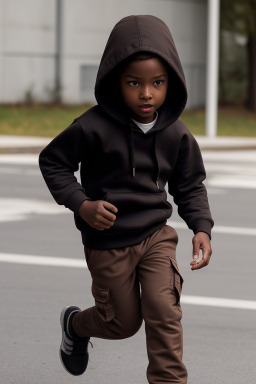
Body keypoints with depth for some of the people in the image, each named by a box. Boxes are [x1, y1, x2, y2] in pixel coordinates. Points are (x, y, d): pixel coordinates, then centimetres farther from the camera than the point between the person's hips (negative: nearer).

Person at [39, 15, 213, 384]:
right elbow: (52, 161, -7)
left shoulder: (177, 133, -7)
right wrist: (81, 204, -19)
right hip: (108, 243, -2)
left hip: (156, 236, 2)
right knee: (123, 321, 12)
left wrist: (201, 227, -10)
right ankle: (75, 324, 46)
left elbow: (190, 185, 6)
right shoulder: (93, 128, -20)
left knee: (164, 311, -14)